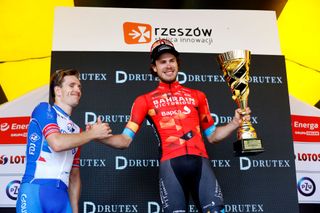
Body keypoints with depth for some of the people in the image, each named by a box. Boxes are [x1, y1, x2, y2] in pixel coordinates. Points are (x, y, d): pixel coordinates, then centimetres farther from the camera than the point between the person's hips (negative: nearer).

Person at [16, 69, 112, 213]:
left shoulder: (76, 130, 20)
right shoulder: (44, 109, 1)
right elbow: (57, 143, -17)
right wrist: (93, 134, -5)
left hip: (62, 196, 6)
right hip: (35, 190, -6)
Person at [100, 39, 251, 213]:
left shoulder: (197, 95, 23)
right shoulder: (145, 100, 16)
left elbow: (212, 136, 25)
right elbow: (125, 140, 9)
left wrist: (235, 123, 10)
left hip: (200, 161, 2)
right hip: (170, 164, -2)